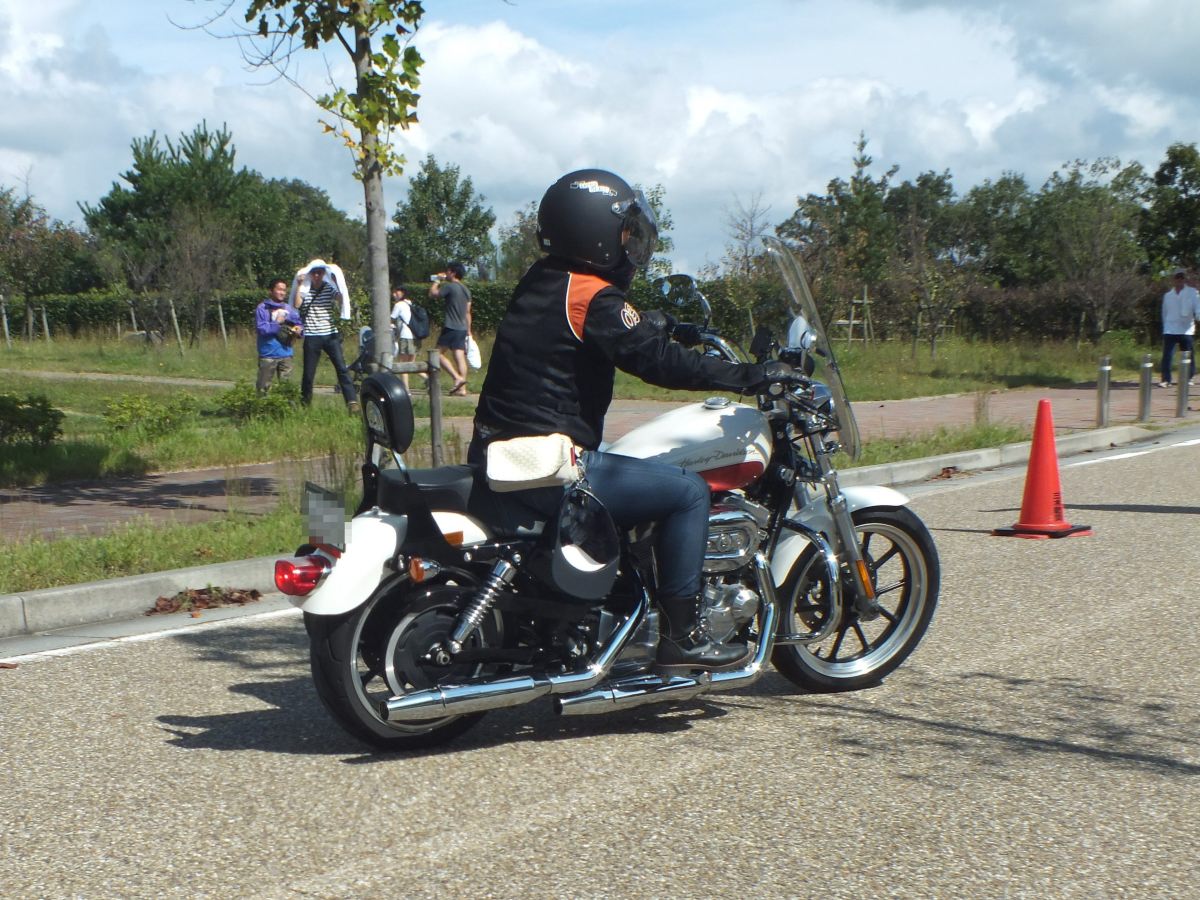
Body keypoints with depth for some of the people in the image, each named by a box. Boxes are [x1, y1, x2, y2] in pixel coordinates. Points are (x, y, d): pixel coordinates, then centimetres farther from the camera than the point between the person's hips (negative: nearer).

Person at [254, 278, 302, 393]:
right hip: (268, 354, -4)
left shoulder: (289, 309, 10)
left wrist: (298, 329, -8)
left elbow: (299, 324, 14)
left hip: (285, 354, 4)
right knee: (264, 387, 3)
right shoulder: (262, 308, -5)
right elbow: (261, 328, -14)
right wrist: (277, 324, -13)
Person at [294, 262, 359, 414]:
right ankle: (304, 404, 21)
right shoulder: (305, 290, 5)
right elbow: (297, 304, -11)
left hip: (330, 334, 0)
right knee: (308, 373, 6)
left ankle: (352, 402, -17)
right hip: (311, 337, 0)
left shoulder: (330, 288, 4)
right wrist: (299, 285, -13)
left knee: (342, 368, -11)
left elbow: (340, 300, -12)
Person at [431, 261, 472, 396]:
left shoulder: (450, 286, -9)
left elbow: (432, 293, -5)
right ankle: (462, 389, -2)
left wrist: (437, 280, 9)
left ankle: (457, 378, -14)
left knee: (439, 353, -2)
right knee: (460, 357, 3)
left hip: (451, 327, -8)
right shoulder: (466, 290, 16)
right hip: (462, 328, 8)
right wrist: (468, 330, 20)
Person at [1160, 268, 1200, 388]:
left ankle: (1190, 378, 19)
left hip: (1187, 330, -1)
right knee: (1167, 355, -8)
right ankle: (1166, 379, -7)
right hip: (1170, 331, 1)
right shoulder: (1168, 295, 11)